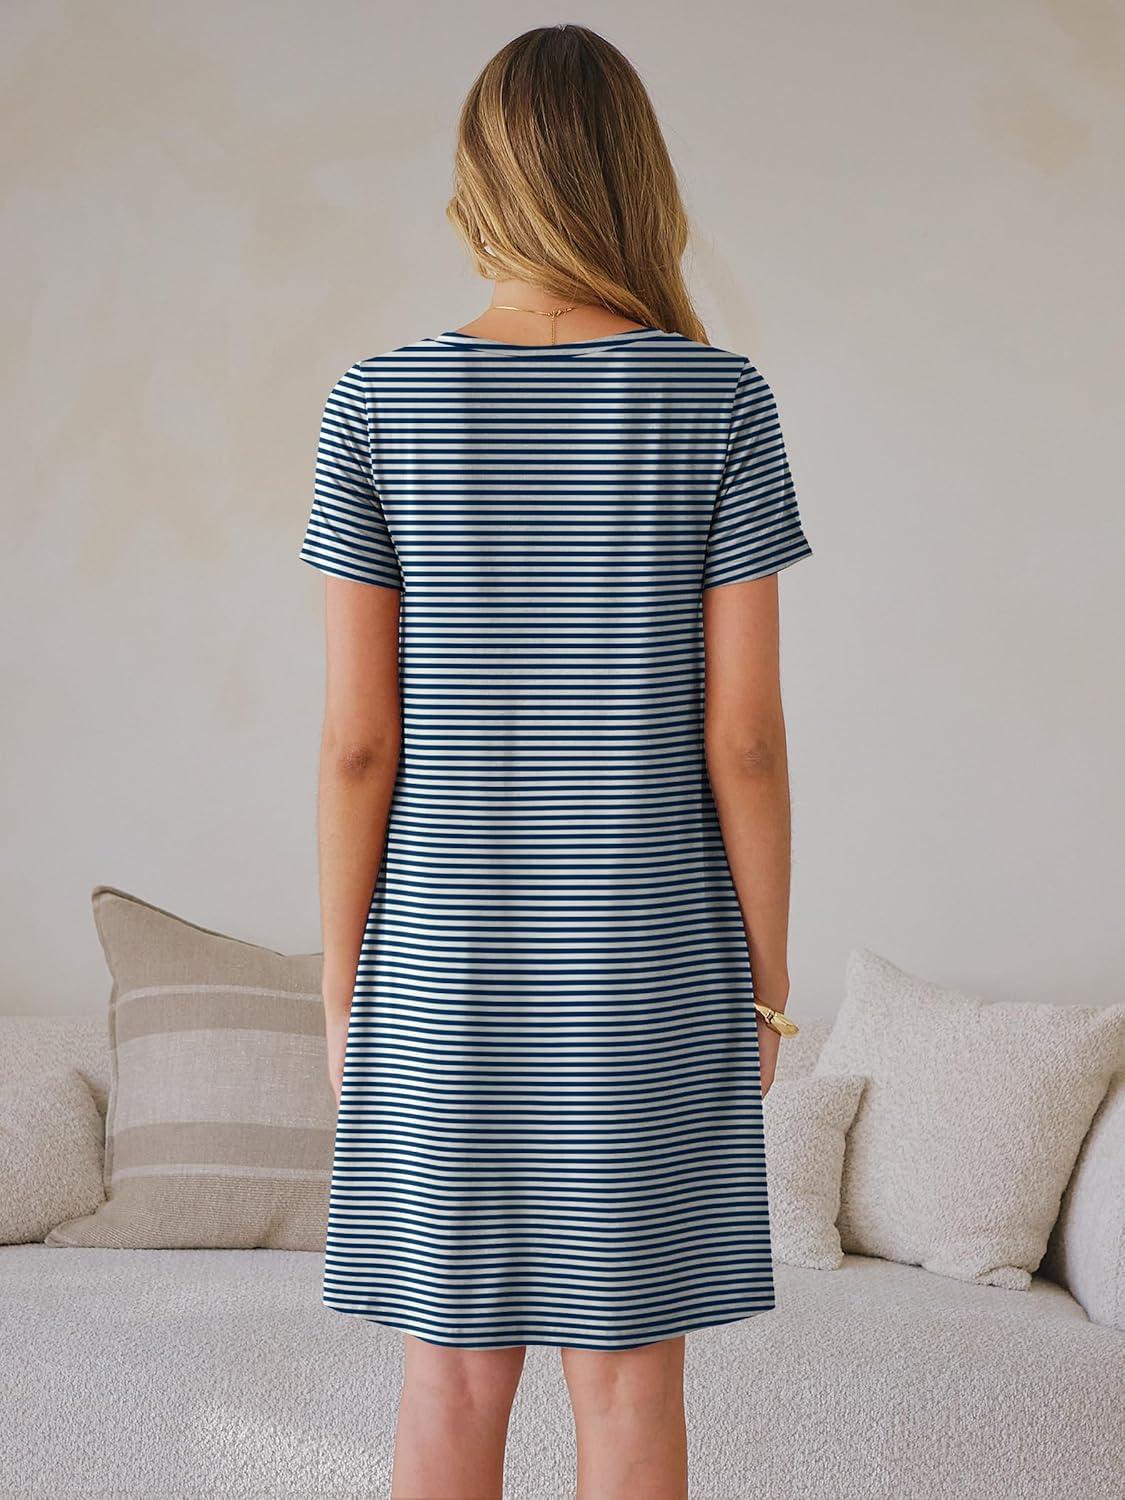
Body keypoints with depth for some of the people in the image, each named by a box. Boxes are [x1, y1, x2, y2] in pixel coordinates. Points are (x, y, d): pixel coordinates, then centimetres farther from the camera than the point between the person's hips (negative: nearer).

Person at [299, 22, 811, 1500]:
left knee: (453, 1364, 12)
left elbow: (358, 738, -6)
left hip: (445, 963, 1)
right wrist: (769, 971, 3)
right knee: (629, 1371, 11)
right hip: (650, 963, 0)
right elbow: (744, 735, -9)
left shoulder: (379, 404, -6)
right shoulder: (721, 400, -7)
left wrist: (342, 980, 4)